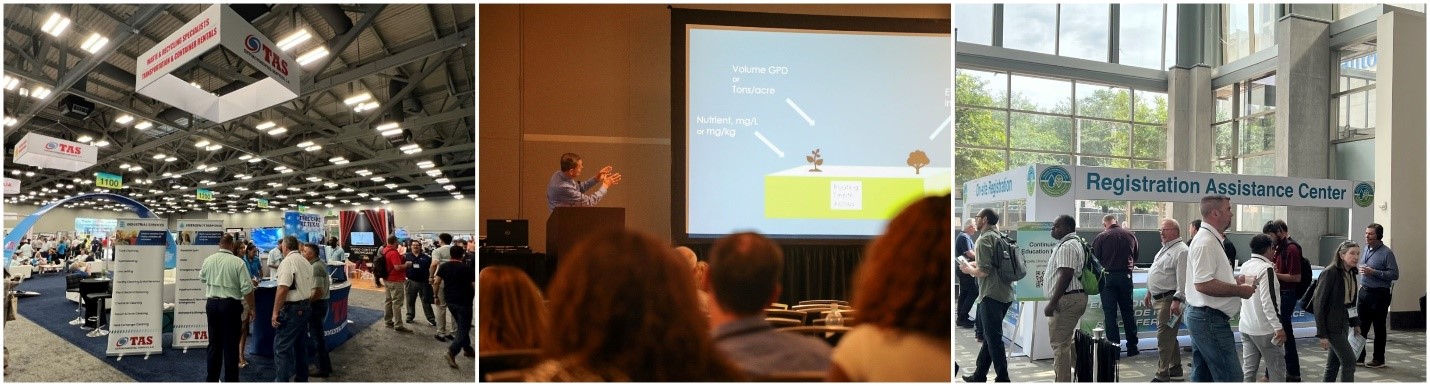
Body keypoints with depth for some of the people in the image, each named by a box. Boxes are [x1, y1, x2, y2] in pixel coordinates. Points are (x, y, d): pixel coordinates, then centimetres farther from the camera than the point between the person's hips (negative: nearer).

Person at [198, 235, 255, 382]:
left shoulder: (208, 260, 1)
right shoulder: (238, 262, -13)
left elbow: (202, 278, 21)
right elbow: (247, 288, -14)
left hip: (212, 304, 4)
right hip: (231, 305, -4)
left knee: (214, 343, 15)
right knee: (230, 345, 2)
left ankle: (212, 379, 22)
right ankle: (230, 380, 6)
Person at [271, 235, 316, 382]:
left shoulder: (287, 262, -13)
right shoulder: (306, 262, 13)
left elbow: (283, 289, -20)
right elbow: (312, 287, 14)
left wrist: (275, 312, -17)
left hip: (291, 309, -9)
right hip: (305, 308, 9)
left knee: (281, 347, -4)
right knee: (301, 345, 16)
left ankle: (282, 380, -4)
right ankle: (301, 378, 23)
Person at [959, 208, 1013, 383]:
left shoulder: (984, 239, -12)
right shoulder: (999, 238, 15)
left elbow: (984, 271, -20)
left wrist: (969, 269, -2)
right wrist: (975, 264, 20)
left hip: (992, 295, -9)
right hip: (1004, 294, 9)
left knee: (993, 338, -3)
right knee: (990, 336, 15)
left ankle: (1002, 379, 0)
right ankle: (979, 375, 23)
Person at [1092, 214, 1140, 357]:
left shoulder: (1101, 237, -8)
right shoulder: (1131, 235, 4)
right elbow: (1135, 257, 14)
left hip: (1108, 277, -3)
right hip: (1126, 276, 3)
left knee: (1110, 313, 2)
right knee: (1128, 311, 12)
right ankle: (1132, 347, 16)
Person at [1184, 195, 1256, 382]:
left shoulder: (1209, 239, 16)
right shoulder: (1206, 242, -17)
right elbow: (1203, 284, -25)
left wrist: (1235, 283, 13)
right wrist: (1239, 290, -16)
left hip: (1202, 317, 11)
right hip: (1210, 319, -11)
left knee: (1202, 376, 13)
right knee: (1231, 377, -7)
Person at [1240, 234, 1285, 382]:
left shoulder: (1244, 266, 7)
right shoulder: (1266, 268, -15)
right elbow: (1268, 301, -21)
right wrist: (1278, 327, -20)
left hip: (1246, 326, 7)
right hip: (1264, 328, -7)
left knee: (1248, 370, 8)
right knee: (1277, 370, 5)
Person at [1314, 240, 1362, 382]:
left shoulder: (1351, 273, 6)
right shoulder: (1330, 273, -17)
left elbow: (1350, 301, 18)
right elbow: (1318, 304, -18)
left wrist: (1355, 322, 13)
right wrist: (1322, 334, -19)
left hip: (1343, 324, 8)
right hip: (1332, 325, -8)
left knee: (1333, 364, 12)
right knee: (1349, 361, -6)